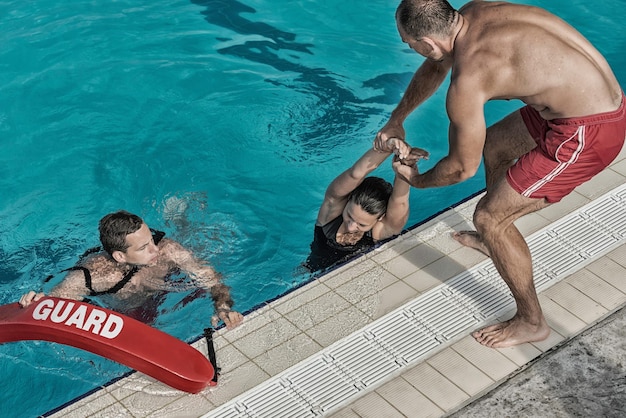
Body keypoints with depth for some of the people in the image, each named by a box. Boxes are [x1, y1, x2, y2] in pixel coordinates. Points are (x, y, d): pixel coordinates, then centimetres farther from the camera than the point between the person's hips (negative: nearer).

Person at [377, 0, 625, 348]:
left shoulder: (467, 80, -23)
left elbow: (462, 168, -9)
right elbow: (433, 68, 22)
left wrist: (416, 180, 12)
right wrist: (396, 120, 33)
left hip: (589, 132, -10)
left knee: (489, 216, -1)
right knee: (494, 142, 30)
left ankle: (531, 322, 16)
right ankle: (496, 240, 51)